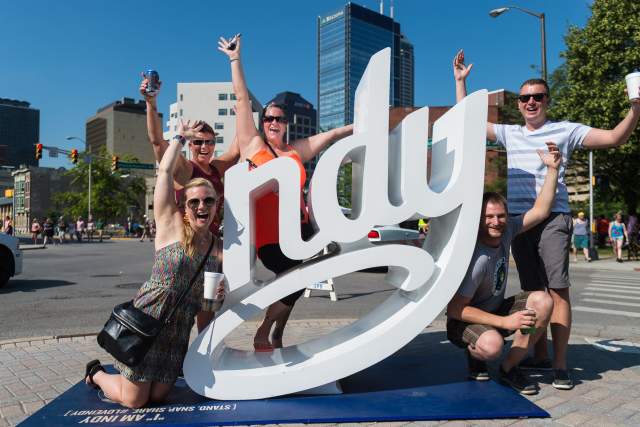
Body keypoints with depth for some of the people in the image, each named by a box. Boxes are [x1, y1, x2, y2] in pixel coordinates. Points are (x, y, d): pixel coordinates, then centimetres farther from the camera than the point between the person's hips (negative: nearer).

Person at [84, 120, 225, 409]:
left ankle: (125, 374, 38)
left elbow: (211, 307, 13)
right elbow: (165, 172, -13)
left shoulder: (220, 249, 5)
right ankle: (97, 374, 32)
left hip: (179, 328, 5)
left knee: (157, 396, 6)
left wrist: (220, 296, -11)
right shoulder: (171, 225, -7)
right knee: (135, 400, 1)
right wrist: (181, 135, -2)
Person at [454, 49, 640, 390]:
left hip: (553, 218, -4)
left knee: (558, 290, -9)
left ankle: (560, 364, -2)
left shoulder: (565, 131, 7)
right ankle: (539, 356, 19)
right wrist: (460, 81, 21)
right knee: (532, 291, 8)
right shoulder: (509, 134, 17)